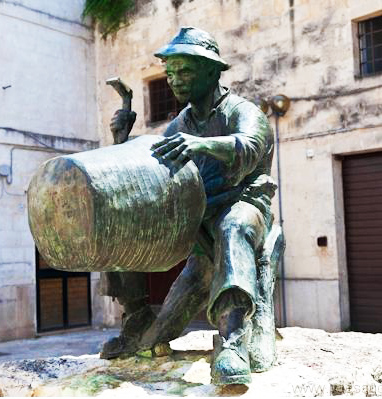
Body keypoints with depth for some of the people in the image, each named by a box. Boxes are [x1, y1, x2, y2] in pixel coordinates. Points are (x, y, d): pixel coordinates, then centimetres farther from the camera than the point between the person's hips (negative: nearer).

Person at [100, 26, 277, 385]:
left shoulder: (242, 111, -1)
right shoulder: (178, 127, 17)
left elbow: (247, 149, -26)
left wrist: (203, 143, -45)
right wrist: (124, 142, -3)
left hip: (240, 205, -6)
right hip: (189, 215, 6)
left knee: (232, 228, -41)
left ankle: (233, 342, -54)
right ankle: (137, 323, -1)